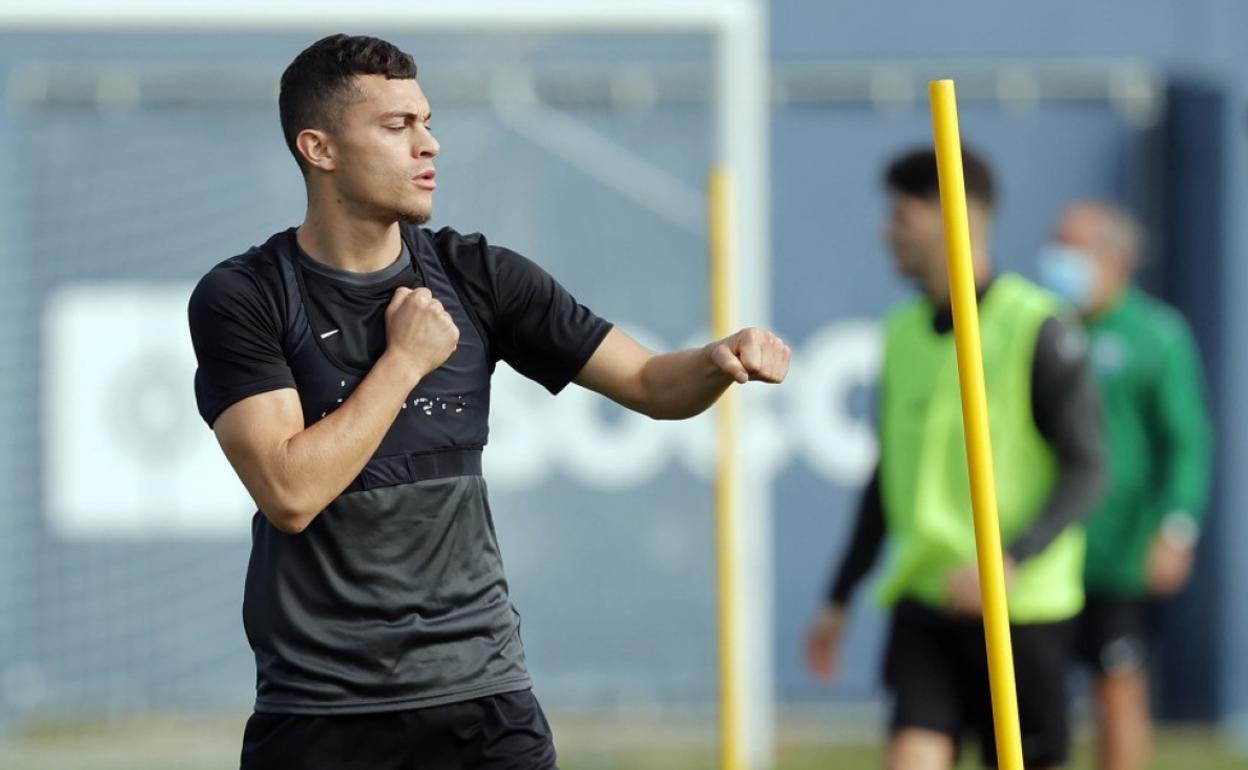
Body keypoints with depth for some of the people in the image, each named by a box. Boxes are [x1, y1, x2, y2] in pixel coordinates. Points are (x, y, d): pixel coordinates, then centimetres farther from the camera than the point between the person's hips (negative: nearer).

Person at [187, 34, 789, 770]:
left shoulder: (477, 277, 3)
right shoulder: (240, 299, -6)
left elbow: (652, 384, 3)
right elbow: (291, 493, -18)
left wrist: (723, 357, -18)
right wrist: (405, 359, -11)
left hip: (481, 694, 2)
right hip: (317, 704, -2)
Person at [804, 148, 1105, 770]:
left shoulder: (1038, 330, -8)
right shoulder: (903, 334, 11)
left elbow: (1085, 471, -10)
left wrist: (1010, 561, -24)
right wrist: (840, 598, 21)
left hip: (1021, 604, -5)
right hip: (923, 599, 5)